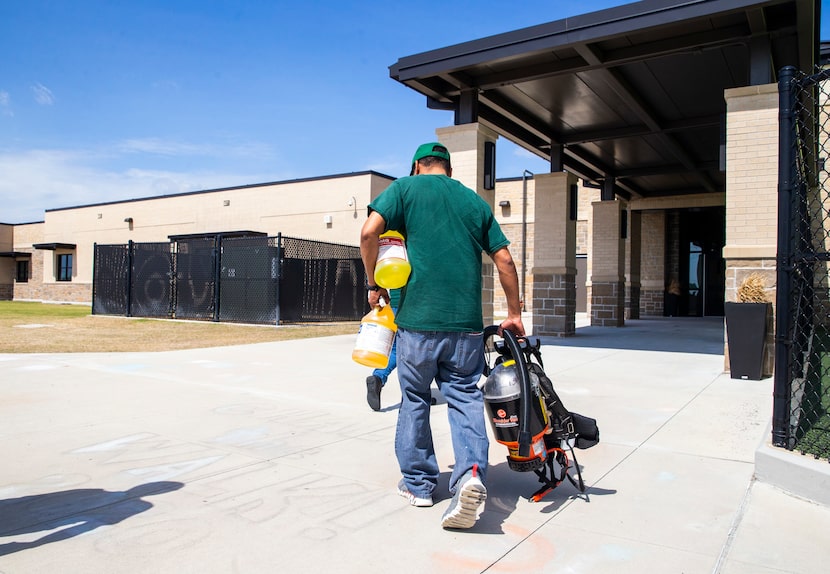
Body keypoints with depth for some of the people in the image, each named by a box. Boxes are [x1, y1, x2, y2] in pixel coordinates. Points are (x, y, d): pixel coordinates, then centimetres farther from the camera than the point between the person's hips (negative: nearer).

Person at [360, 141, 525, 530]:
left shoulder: (406, 188, 7)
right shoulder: (475, 201, 16)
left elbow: (369, 232, -9)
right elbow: (504, 259, 12)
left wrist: (374, 284, 4)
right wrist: (514, 314, 18)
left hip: (418, 318, -2)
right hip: (466, 322, 2)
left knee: (414, 399, 12)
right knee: (465, 397, 7)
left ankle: (418, 483, 23)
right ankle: (470, 473, -13)